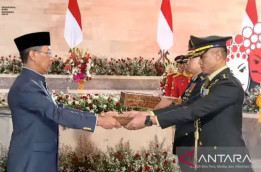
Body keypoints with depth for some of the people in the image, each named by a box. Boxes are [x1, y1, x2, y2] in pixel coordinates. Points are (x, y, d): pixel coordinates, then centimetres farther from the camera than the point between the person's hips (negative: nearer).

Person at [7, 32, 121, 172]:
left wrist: (97, 117, 8)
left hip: (41, 160, 9)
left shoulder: (35, 82, 11)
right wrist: (99, 120, -26)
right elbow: (56, 113, -27)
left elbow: (55, 110, 13)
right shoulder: (25, 86, -20)